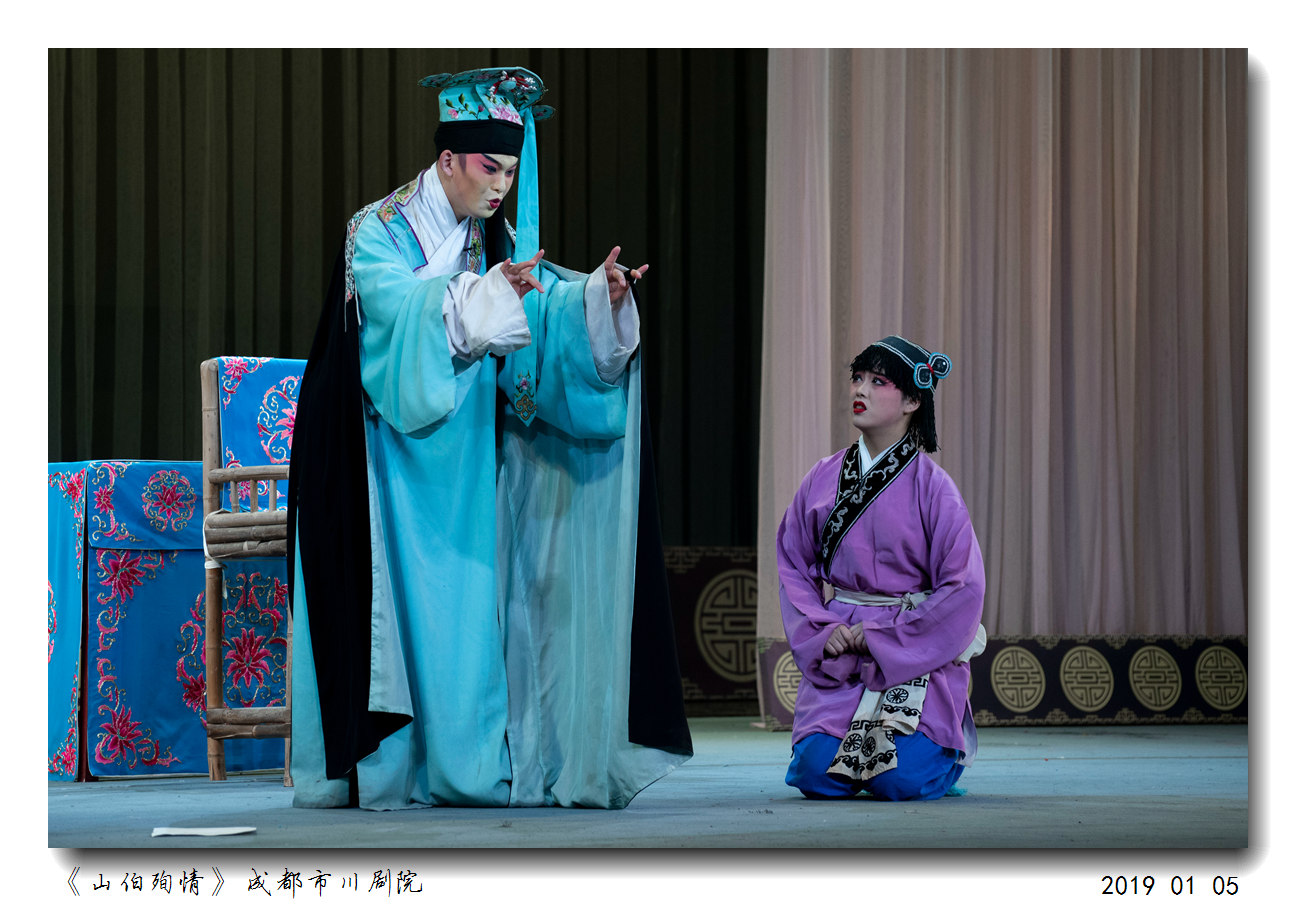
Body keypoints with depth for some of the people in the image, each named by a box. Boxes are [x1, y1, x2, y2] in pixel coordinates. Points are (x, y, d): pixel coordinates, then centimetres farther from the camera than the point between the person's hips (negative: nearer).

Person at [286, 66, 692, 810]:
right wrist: (484, 290, -36)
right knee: (403, 600, -9)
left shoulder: (494, 238, 11)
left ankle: (462, 761, 6)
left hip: (464, 454, 6)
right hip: (393, 449, -6)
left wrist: (599, 296, -22)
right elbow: (390, 301, -26)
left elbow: (543, 296, -2)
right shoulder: (380, 230, -8)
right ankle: (388, 765, -7)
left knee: (471, 594, 3)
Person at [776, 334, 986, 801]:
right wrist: (822, 632, -8)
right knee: (817, 773, -15)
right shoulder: (823, 479, 5)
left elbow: (964, 589, -10)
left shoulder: (931, 487, -7)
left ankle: (954, 742, 17)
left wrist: (880, 638, -13)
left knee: (900, 779, -18)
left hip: (915, 654, -3)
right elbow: (793, 565, 9)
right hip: (837, 653, 3)